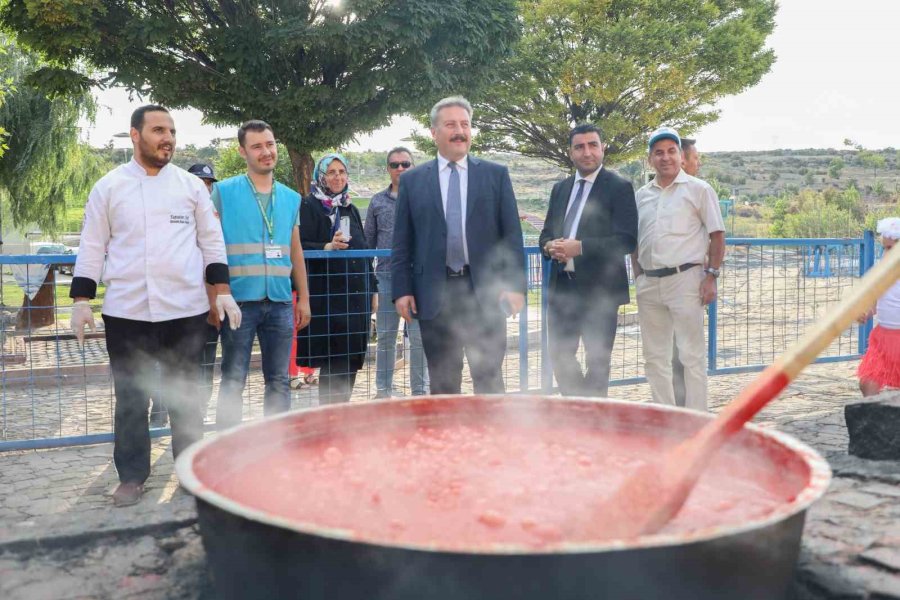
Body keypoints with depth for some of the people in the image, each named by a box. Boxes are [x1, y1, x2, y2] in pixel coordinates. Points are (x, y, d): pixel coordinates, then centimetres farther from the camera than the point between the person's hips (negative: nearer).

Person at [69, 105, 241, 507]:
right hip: (126, 311, 0)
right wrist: (82, 300, -1)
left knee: (185, 395, 10)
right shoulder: (109, 187, 4)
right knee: (131, 397, 7)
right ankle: (131, 476, 20)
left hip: (185, 309, 1)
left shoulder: (191, 185, 6)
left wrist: (222, 290, 0)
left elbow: (212, 241, 8)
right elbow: (92, 247, 5)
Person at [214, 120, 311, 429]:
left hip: (281, 302, 4)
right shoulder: (224, 192, 0)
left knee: (279, 381, 9)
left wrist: (304, 298, 15)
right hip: (239, 300, -4)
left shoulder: (291, 198, 13)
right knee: (233, 381, 1)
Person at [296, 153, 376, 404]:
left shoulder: (350, 209, 19)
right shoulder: (309, 206, -2)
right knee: (333, 362, -8)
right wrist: (328, 247, -27)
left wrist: (372, 289, 18)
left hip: (355, 295, 6)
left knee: (351, 359, 6)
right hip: (327, 296, -6)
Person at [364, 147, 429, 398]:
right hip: (386, 276, 2)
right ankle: (383, 390, 19)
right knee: (385, 336, 8)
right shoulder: (378, 201, 10)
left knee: (419, 336, 1)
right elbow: (369, 241, 14)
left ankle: (420, 390, 11)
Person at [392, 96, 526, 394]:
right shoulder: (411, 180, 8)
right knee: (442, 384, 9)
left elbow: (512, 234, 4)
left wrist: (515, 285, -5)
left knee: (489, 380, 4)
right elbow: (402, 243, 7)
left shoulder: (496, 175, 7)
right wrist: (401, 290, 0)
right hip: (434, 295, 1)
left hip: (485, 291, 0)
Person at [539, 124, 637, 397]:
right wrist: (550, 246, -7)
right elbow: (546, 234, 17)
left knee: (597, 362, 5)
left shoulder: (619, 187, -5)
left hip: (599, 289, -5)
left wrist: (580, 247, -22)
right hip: (562, 287, 6)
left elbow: (627, 240, -14)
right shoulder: (560, 188, 14)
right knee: (559, 354, 11)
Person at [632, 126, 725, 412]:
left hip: (685, 279, -5)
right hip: (649, 283, 5)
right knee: (654, 355, 10)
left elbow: (717, 235, -2)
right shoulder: (641, 195, 14)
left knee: (692, 354, -4)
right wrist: (638, 276, 10)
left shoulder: (698, 189, 0)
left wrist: (711, 276, -10)